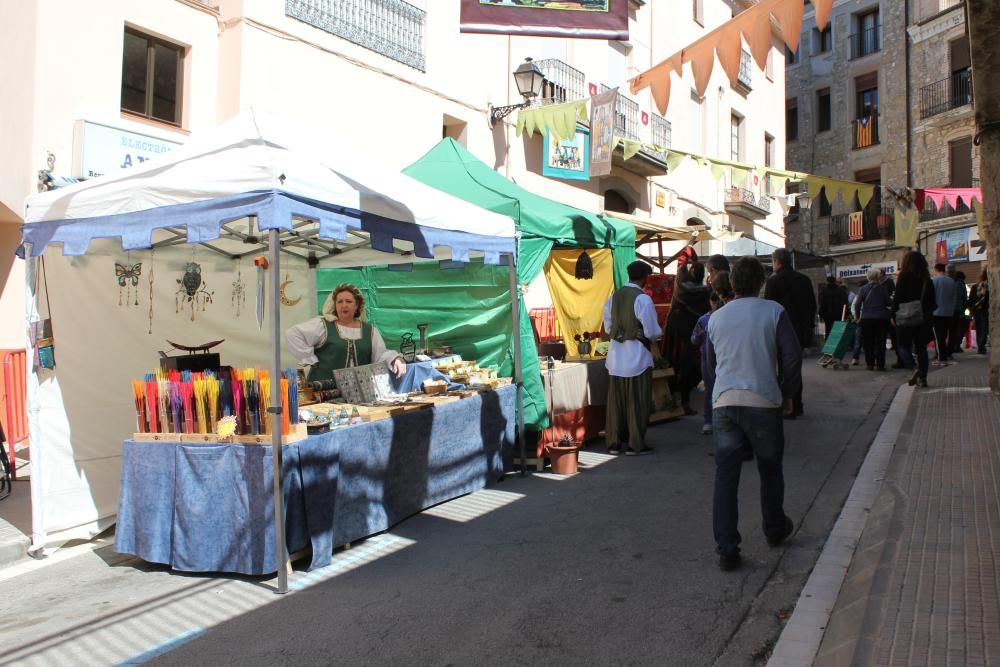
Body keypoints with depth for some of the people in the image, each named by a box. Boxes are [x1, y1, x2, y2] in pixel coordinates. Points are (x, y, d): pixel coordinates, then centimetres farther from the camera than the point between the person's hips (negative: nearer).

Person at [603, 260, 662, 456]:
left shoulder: (613, 297, 5)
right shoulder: (642, 299, -14)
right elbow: (652, 331, -13)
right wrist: (655, 335, 8)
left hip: (616, 355, 6)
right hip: (637, 354, -5)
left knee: (616, 401, 12)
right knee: (637, 402, 5)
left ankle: (614, 443, 18)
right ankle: (636, 444, 11)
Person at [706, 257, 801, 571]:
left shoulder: (716, 317, 8)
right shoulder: (773, 312, -2)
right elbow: (793, 355, -7)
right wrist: (787, 394, 5)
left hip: (724, 401, 2)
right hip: (763, 401, -1)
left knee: (725, 475, 3)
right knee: (770, 468, 19)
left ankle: (726, 549, 0)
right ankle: (775, 529, 38)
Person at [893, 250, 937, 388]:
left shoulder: (904, 276, -8)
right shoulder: (926, 278, 8)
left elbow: (897, 298, -11)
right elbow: (933, 299, 12)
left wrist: (894, 315, -4)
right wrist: (928, 314, 19)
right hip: (924, 318, 5)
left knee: (905, 346, 2)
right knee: (921, 348, 10)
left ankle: (915, 369, -21)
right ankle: (922, 377, 9)